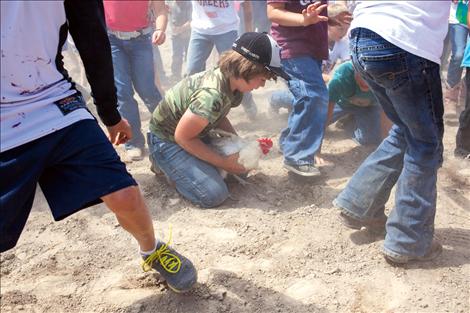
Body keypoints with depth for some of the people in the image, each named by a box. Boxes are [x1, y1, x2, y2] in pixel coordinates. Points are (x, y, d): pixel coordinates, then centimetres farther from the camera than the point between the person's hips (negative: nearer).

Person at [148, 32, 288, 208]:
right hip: (168, 140, -9)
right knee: (214, 195, -19)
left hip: (197, 134, 9)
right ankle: (165, 163, 4)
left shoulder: (229, 80, -9)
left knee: (241, 166, 10)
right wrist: (223, 163, -19)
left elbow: (218, 117, 8)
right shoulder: (212, 95, -35)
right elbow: (182, 137, -26)